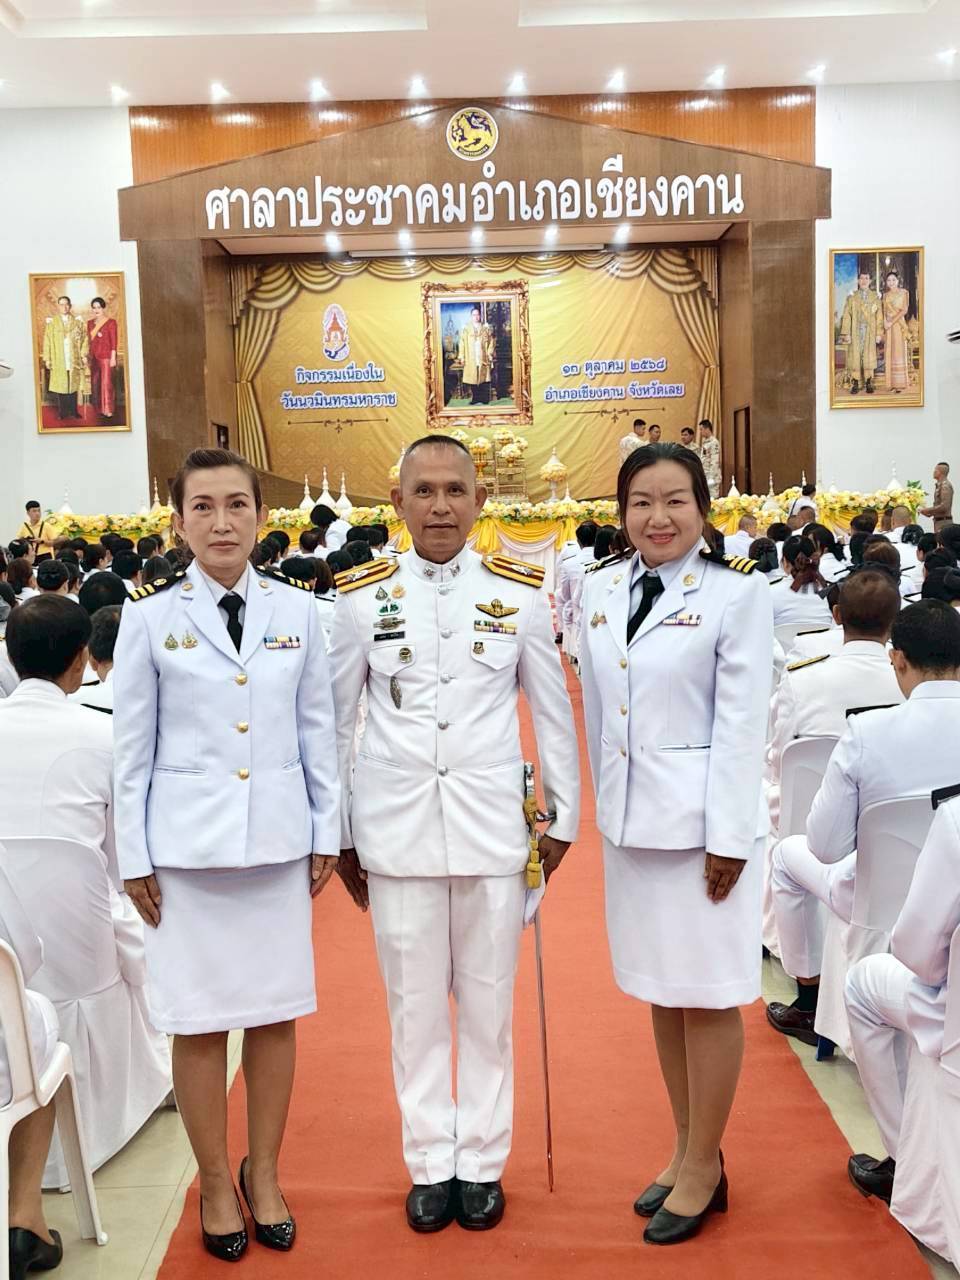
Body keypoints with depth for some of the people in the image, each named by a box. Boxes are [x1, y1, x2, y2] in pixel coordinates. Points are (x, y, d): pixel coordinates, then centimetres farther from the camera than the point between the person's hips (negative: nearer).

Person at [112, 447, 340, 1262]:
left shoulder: (297, 612, 2)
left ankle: (263, 1175, 29)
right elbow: (133, 748, 1)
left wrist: (326, 833, 6)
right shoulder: (151, 619, -2)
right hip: (187, 843, -1)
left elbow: (317, 731, 6)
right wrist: (134, 857, 0)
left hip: (278, 840, 2)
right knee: (199, 1019, 7)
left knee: (275, 1012, 10)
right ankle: (215, 1184, 26)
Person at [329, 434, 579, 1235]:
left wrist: (565, 814, 7)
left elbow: (553, 711, 6)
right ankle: (429, 1164, 27)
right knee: (415, 1006, 10)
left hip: (494, 827, 0)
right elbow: (334, 720, 5)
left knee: (488, 1003, 10)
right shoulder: (361, 596, 0)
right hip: (395, 829, 0)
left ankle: (482, 1162, 27)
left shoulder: (521, 592, 0)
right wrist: (337, 836, 6)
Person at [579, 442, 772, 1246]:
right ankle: (686, 1148, 31)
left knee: (706, 995, 5)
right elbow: (597, 710, 11)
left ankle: (704, 1168, 21)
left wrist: (728, 835, -13)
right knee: (660, 991, 15)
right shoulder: (601, 590, 5)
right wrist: (606, 801, 11)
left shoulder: (738, 592, -9)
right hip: (632, 818, 5)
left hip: (704, 817, -5)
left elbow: (742, 722, -11)